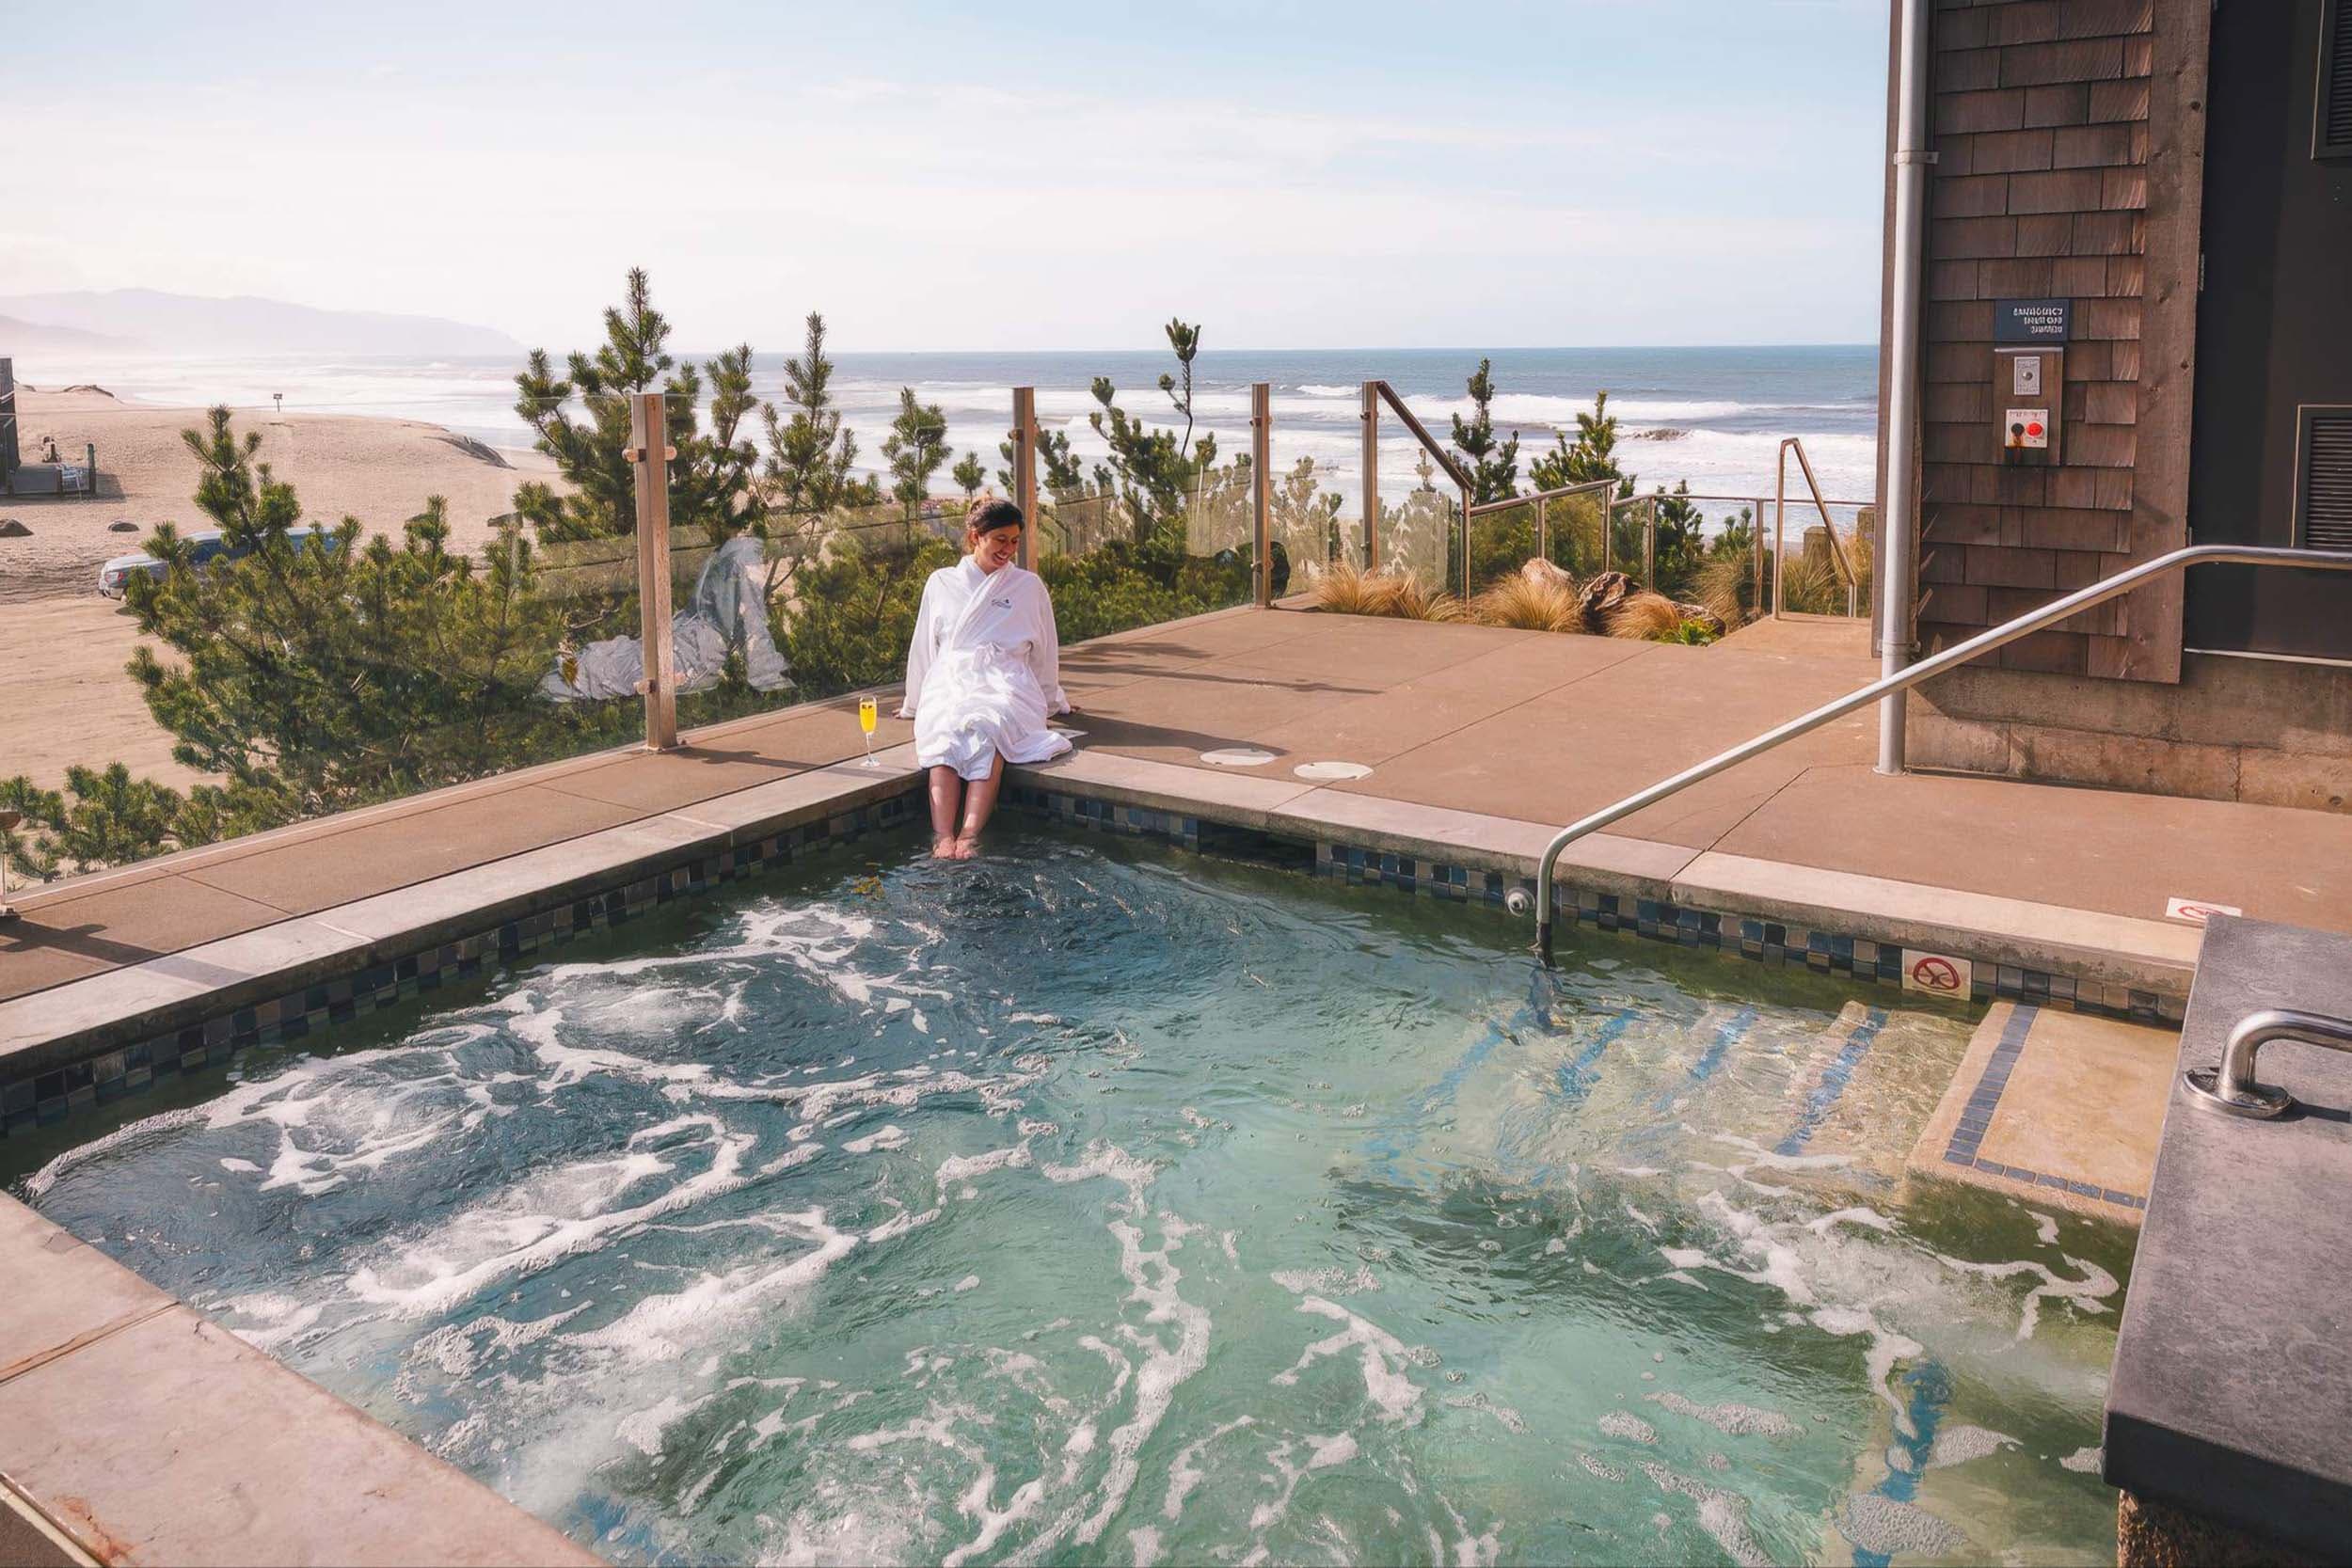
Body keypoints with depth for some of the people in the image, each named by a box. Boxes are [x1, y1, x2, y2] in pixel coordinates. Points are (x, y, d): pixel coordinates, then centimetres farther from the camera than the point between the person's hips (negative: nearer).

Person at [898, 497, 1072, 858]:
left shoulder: (1029, 586, 17)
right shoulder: (941, 583, 18)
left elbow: (1045, 650, 25)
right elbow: (923, 647, 25)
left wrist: (1051, 700, 31)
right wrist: (914, 703, 30)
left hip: (1005, 684, -1)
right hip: (950, 683, 1)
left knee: (987, 730, -37)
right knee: (946, 733, -36)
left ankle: (970, 836, -53)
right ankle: (943, 837, -51)